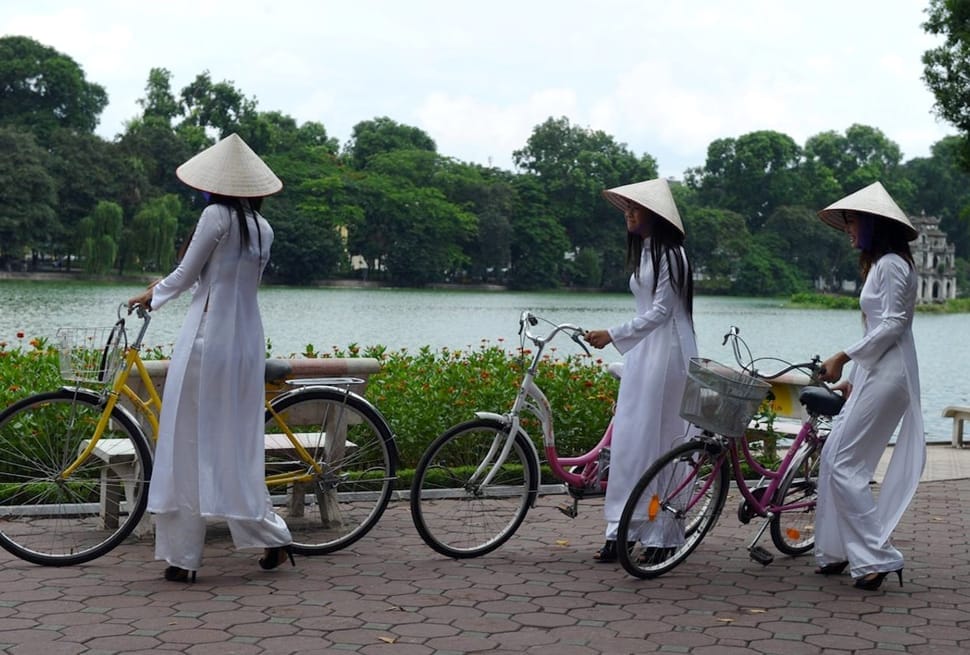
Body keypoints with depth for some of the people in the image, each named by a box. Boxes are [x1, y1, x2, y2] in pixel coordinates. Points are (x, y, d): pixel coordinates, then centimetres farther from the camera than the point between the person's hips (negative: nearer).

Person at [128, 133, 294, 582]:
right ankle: (272, 537, 12)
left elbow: (186, 275, -5)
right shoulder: (263, 229, 10)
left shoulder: (216, 216, -9)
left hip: (208, 337, -7)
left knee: (190, 444, 1)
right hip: (248, 340, 7)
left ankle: (183, 557, 5)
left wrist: (151, 297, 14)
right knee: (237, 446, 14)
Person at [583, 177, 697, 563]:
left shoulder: (669, 253, -9)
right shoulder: (642, 252, 19)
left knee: (659, 438, -7)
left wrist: (614, 336, -17)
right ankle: (622, 531, 7)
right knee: (629, 438, 4)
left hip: (667, 350, -9)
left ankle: (660, 537, -2)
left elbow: (661, 310, -15)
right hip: (643, 351, 9)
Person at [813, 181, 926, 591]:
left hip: (887, 376, -10)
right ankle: (837, 551, 16)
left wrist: (843, 357, -18)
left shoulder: (890, 264, -11)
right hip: (875, 374, 10)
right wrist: (854, 377, 20)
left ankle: (876, 557, -8)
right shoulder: (879, 264, 20)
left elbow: (891, 326, -18)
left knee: (844, 464, -11)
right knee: (832, 458, 10)